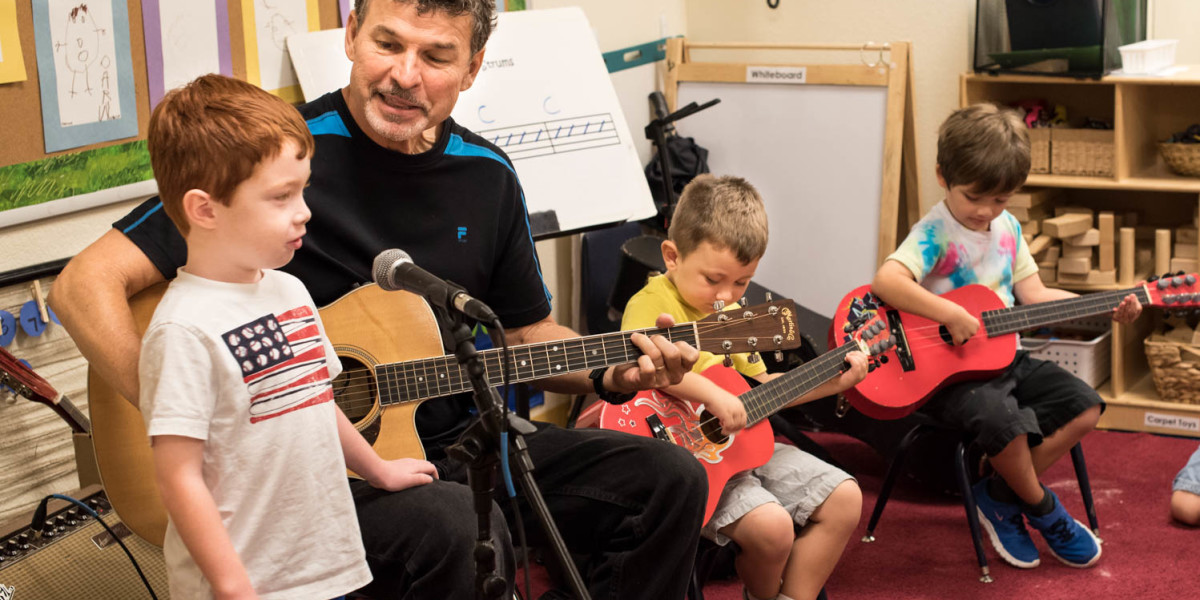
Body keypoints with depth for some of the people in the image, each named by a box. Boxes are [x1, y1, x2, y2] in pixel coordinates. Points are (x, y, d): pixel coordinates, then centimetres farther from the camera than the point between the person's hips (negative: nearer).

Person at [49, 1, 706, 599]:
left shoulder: (488, 178, 5)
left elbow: (528, 331, 18)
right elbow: (85, 283, -19)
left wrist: (611, 372, -2)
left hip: (450, 446, 7)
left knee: (667, 478, -2)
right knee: (459, 528, -36)